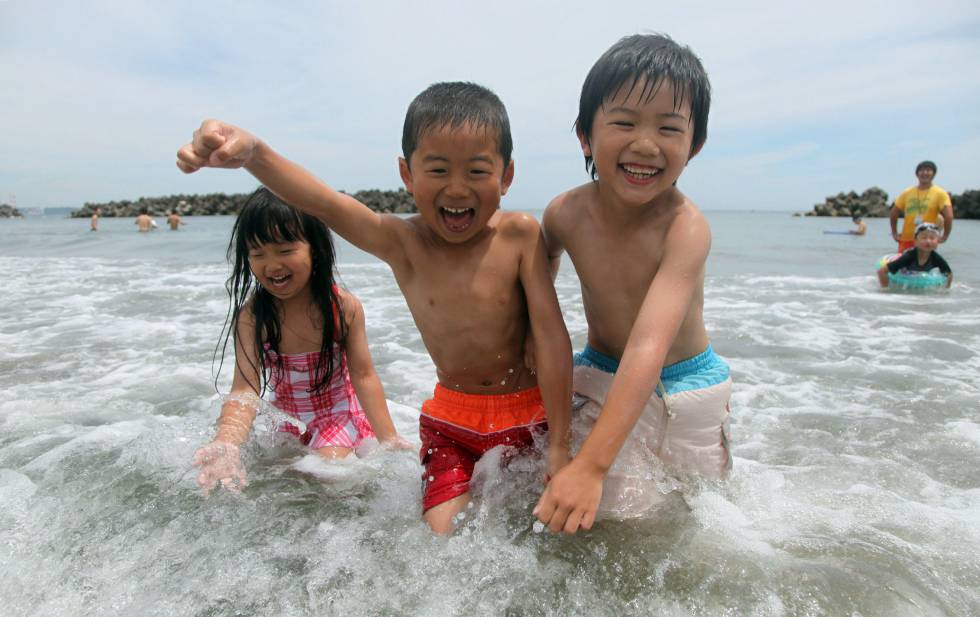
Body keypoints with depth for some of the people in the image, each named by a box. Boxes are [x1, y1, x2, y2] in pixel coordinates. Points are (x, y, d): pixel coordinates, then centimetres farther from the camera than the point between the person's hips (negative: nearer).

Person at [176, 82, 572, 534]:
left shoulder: (520, 235, -18)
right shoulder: (401, 243, -13)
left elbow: (552, 335, -17)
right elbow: (321, 201, -29)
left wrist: (559, 445, -16)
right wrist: (251, 152, -50)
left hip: (531, 412, -1)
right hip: (452, 417, 2)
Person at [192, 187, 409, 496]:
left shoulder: (344, 307, -20)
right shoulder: (251, 316, -19)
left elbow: (364, 377, -13)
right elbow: (245, 389, -25)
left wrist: (388, 438, -17)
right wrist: (227, 442, -46)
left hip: (339, 412, -3)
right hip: (287, 419, 3)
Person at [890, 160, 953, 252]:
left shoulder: (940, 194, -2)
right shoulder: (907, 193, 8)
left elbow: (949, 216, -10)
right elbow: (893, 214, 15)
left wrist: (944, 237, -11)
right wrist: (894, 233, 10)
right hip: (906, 240, 3)